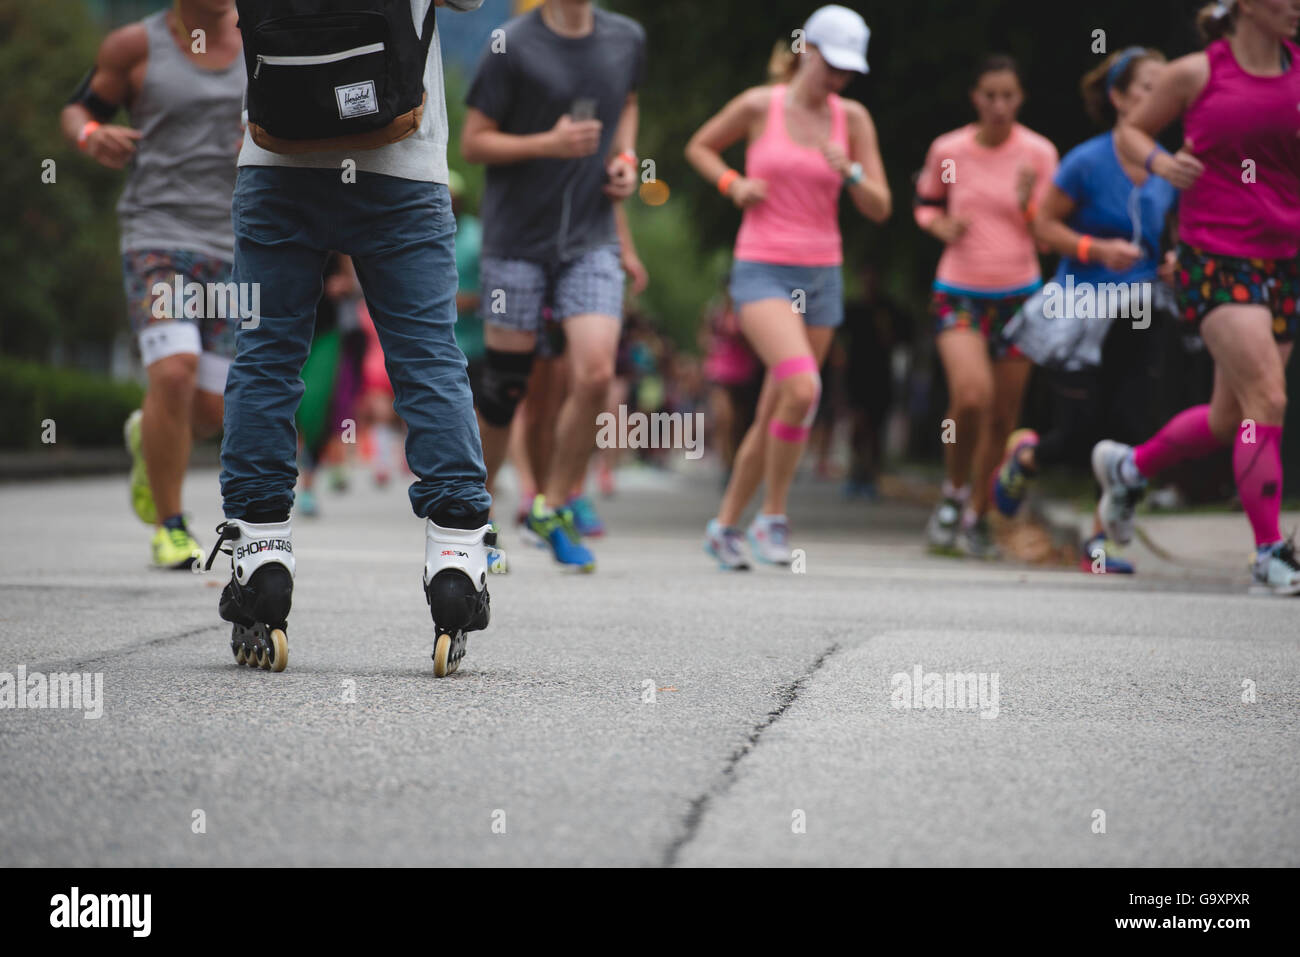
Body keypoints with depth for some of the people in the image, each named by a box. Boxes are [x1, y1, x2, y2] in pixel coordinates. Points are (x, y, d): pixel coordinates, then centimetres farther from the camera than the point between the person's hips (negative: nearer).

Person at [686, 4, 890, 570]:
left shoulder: (853, 119, 4)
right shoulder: (759, 106, -4)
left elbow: (879, 209, 3)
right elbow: (699, 147, 13)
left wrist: (849, 170, -15)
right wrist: (733, 185, -5)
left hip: (821, 276, 4)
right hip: (762, 270, -4)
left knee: (774, 416, 7)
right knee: (802, 389, -25)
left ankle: (725, 525, 23)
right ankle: (772, 517, -10)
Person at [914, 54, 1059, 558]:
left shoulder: (1039, 153, -2)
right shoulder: (948, 151, -2)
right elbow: (926, 202, 16)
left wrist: (1028, 198, -19)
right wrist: (942, 227, -4)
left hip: (1018, 294, 1)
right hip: (958, 293, -1)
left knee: (1002, 416, 5)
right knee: (971, 395, -24)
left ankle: (977, 517, 23)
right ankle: (954, 492, 1)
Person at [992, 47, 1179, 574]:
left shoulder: (1167, 169, 3)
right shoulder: (1087, 162, -11)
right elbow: (1046, 225, -5)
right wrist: (1096, 249, -18)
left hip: (1135, 316, 4)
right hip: (1082, 311, -4)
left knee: (1126, 428, -6)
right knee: (1079, 437, -3)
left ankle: (1099, 541, 5)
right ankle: (1025, 454, 32)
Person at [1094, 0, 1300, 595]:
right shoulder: (1198, 73, -2)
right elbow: (1130, 133, 10)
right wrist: (1159, 162, -10)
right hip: (1214, 256, -5)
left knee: (1231, 418, 12)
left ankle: (1128, 467, 38)